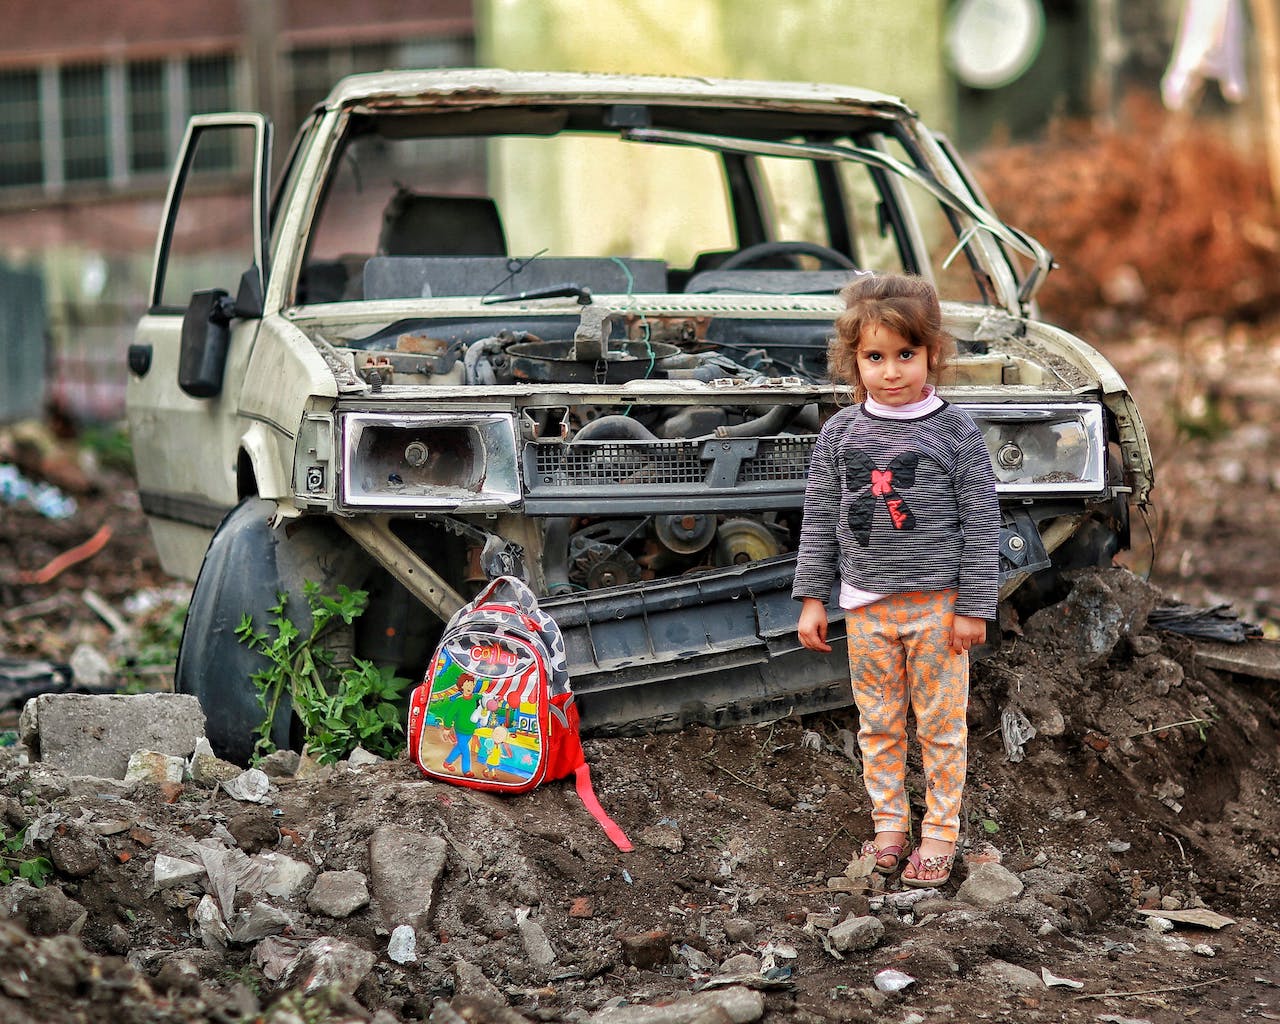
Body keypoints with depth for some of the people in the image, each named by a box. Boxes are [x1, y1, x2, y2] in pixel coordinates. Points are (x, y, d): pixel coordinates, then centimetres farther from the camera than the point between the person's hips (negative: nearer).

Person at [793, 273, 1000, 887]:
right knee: (878, 723, 11)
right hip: (867, 605, 3)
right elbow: (819, 518, 6)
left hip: (938, 604, -3)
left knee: (941, 724, 5)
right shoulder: (841, 433, 0)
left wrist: (975, 606, -7)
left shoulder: (954, 431, -7)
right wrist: (811, 598, 4)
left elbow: (981, 523, -5)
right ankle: (888, 824, 22)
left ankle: (940, 832, 15)